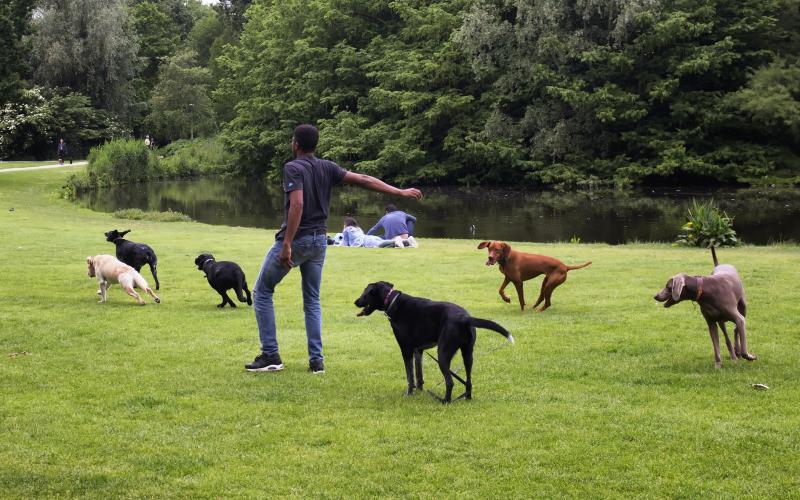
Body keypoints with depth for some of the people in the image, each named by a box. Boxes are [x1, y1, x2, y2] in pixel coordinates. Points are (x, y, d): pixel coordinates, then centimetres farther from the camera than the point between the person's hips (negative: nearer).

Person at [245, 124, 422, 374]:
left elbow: (297, 204, -25)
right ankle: (316, 360, 9)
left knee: (263, 291, 7)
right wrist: (401, 192, 10)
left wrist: (286, 244, -27)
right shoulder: (327, 168, 6)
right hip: (319, 241, 7)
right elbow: (363, 180, 5)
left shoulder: (293, 168, -13)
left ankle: (270, 355, 3)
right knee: (312, 300, 15)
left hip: (296, 239, -6)